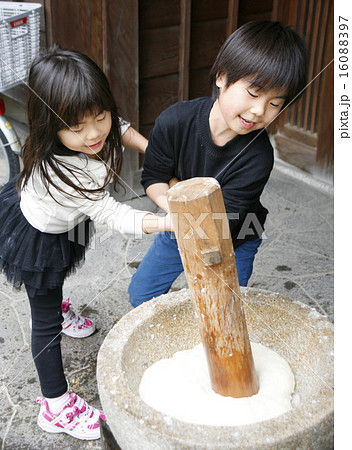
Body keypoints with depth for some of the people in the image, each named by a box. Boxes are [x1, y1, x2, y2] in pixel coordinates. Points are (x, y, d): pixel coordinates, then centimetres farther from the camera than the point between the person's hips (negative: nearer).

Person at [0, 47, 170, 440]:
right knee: (46, 324, 6)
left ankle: (53, 305, 72)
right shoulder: (61, 171, -46)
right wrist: (171, 221, -51)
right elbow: (114, 216, -42)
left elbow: (119, 127, 0)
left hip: (62, 227, 8)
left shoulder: (97, 127, -25)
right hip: (38, 238, -7)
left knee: (54, 280, 38)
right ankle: (57, 407, 22)